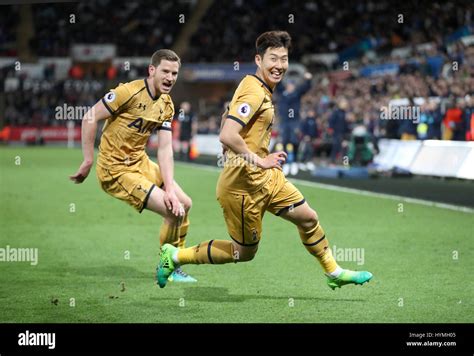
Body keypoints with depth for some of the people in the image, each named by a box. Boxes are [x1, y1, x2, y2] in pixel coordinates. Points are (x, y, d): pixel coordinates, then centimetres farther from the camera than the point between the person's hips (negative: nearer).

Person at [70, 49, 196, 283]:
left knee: (184, 204, 13)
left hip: (140, 162, 8)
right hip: (116, 169, -8)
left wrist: (169, 188, -11)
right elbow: (90, 118, -16)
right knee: (174, 211, -15)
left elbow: (165, 149, 0)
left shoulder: (167, 105, 4)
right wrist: (88, 161, -16)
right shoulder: (130, 92, -19)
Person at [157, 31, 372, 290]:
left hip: (266, 178, 10)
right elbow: (227, 136, -32)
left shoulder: (263, 90, 10)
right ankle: (175, 256, 16)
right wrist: (260, 161, -21)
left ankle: (334, 273, 32)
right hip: (243, 185, -10)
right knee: (244, 253, 4)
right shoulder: (254, 92, -21)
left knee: (308, 218, 14)